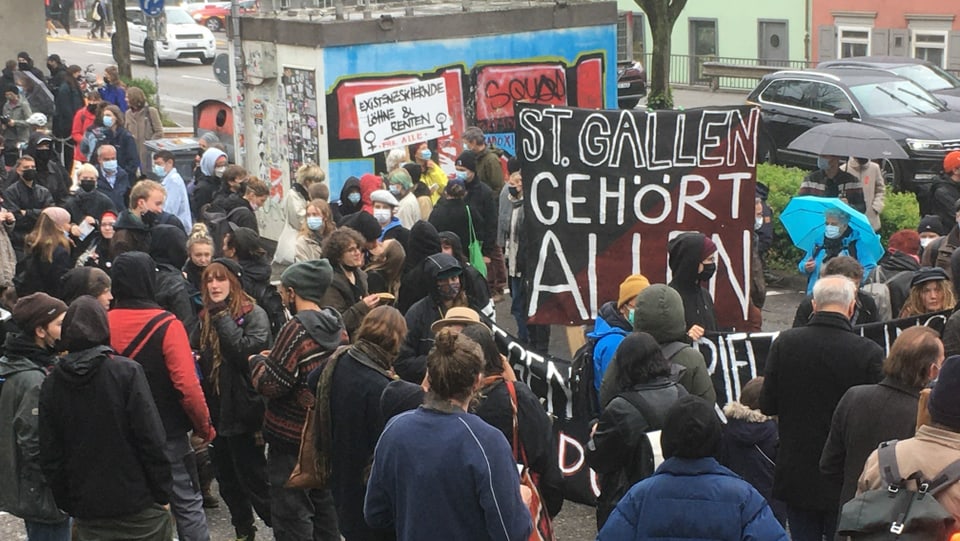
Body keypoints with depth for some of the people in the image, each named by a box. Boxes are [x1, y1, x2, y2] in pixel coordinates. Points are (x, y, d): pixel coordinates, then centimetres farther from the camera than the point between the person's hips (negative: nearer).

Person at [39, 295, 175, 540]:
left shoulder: (52, 384, 1)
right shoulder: (126, 372, -11)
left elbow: (50, 456, 4)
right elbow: (151, 440, -12)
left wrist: (67, 504, 12)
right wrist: (163, 493, -4)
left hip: (87, 511, 3)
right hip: (137, 504, -3)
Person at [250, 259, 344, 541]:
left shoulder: (296, 329, -21)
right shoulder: (337, 324, 3)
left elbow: (270, 385, -22)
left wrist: (257, 361, -2)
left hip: (291, 436, -8)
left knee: (291, 512, 1)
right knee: (324, 505, 21)